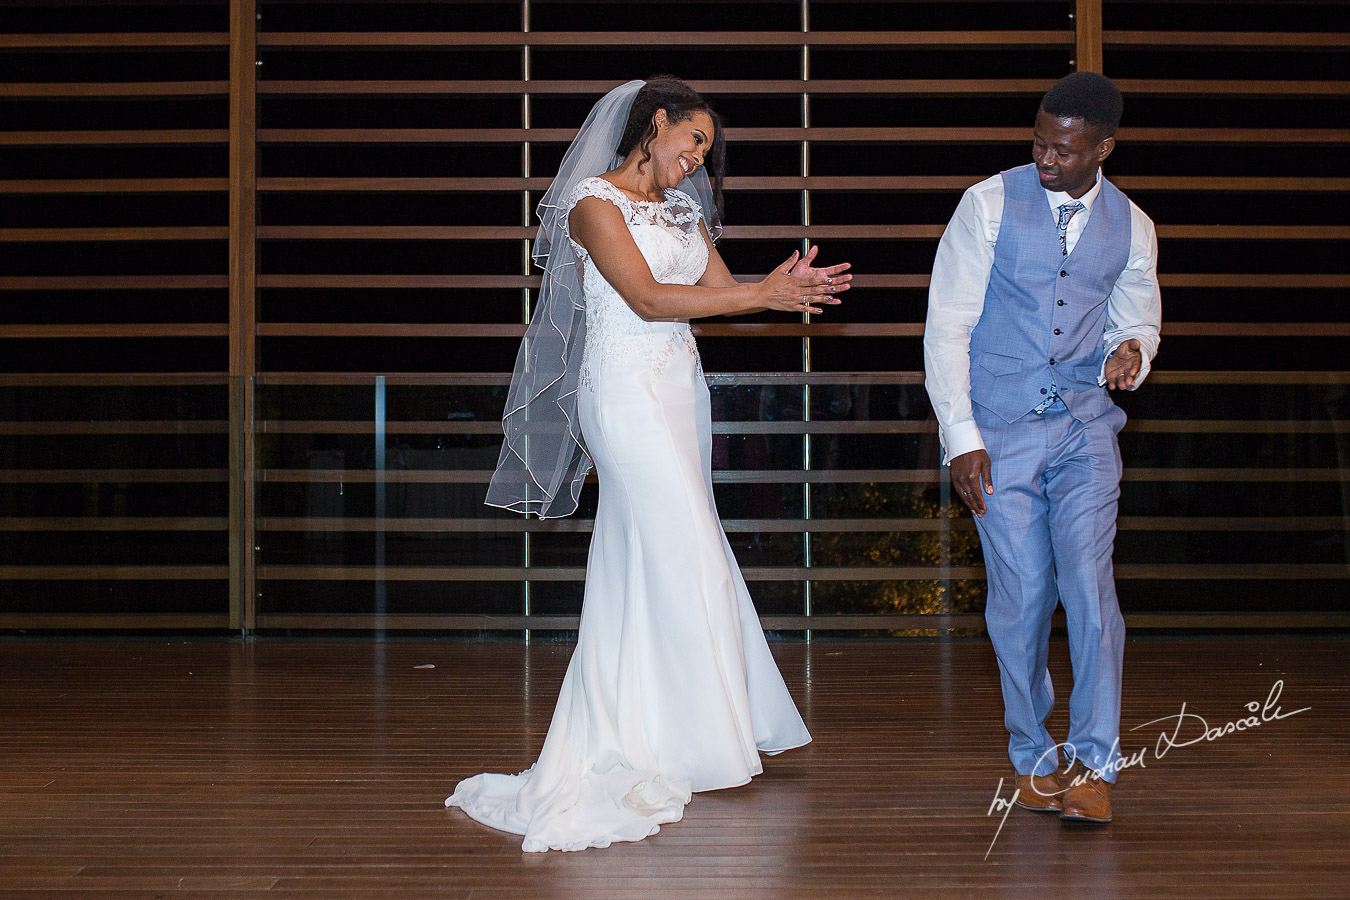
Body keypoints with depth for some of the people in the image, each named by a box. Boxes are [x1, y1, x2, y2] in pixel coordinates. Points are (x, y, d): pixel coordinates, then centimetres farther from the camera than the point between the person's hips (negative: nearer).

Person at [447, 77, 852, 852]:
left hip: (678, 389, 8)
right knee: (678, 555, -8)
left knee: (647, 565, 8)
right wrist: (764, 295, -18)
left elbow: (721, 287, 9)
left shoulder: (681, 208, 17)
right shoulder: (594, 201, -7)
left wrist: (789, 287, -11)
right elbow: (648, 297, -16)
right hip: (624, 388, -8)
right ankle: (676, 745, 2)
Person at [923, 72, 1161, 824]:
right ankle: (1034, 756, 17)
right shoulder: (989, 205, -3)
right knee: (1021, 597, 0)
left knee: (1089, 584, -11)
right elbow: (947, 327, -4)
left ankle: (1095, 763, -4)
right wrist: (962, 436, -9)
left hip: (1085, 429, 2)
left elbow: (1138, 319, 19)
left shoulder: (1131, 227, 6)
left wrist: (1133, 350, -7)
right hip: (999, 431, -2)